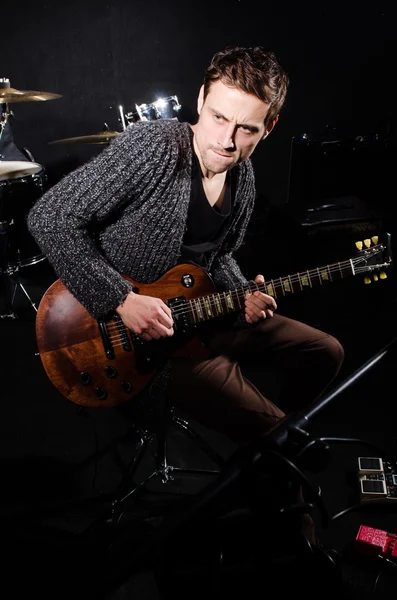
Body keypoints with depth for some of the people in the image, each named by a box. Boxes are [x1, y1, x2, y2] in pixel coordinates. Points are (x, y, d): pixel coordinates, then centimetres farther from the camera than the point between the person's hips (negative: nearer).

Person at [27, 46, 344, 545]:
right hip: (131, 328, -8)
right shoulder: (152, 147, -22)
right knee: (272, 433, -16)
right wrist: (121, 299, -26)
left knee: (324, 353, 10)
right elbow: (50, 218, -22)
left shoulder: (243, 178, 3)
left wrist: (242, 294, -4)